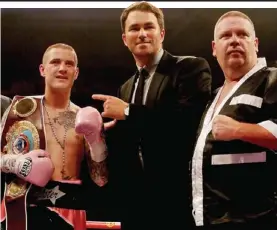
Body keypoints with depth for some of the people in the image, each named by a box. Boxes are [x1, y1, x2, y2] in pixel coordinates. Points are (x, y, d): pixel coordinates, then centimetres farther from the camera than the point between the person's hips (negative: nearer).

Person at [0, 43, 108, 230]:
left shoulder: (85, 119, 4)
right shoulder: (23, 107, 0)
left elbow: (101, 179, -1)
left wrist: (95, 140, -13)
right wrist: (17, 163, -14)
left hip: (70, 210, 2)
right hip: (26, 207, -1)